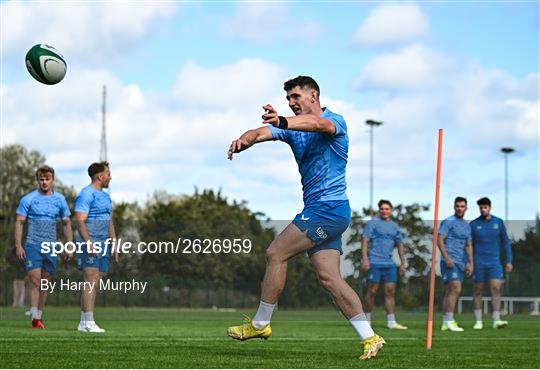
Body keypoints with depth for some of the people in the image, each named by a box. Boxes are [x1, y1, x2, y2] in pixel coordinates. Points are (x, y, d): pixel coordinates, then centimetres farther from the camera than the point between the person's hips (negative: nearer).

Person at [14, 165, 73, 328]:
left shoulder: (60, 200, 8)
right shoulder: (28, 199, -1)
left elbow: (66, 223, 14)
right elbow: (19, 222, -1)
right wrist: (18, 246, -9)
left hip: (51, 247, 3)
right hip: (33, 246, -3)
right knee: (35, 281, -13)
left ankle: (39, 317, 14)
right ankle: (34, 318, -15)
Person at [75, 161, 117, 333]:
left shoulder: (105, 197, 20)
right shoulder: (86, 195, -9)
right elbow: (80, 221, -16)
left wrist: (114, 244, 18)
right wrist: (89, 243, -24)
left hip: (103, 246, 9)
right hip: (90, 244, -9)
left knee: (96, 285, 7)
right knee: (91, 282, -13)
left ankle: (84, 322, 10)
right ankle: (88, 323, -15)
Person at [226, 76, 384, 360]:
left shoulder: (335, 121, -8)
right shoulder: (293, 127, 14)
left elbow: (317, 124, -33)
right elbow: (263, 132, -4)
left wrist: (284, 122, -52)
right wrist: (244, 140, -29)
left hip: (328, 207, -8)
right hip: (318, 211, 8)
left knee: (275, 253, -10)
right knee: (329, 277, 0)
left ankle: (260, 324, 1)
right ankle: (369, 337, -1)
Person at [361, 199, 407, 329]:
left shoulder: (395, 226, 16)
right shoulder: (373, 223, 1)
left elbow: (400, 245, 21)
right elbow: (365, 240, -5)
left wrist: (403, 263, 16)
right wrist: (364, 259, -15)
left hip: (389, 264, 5)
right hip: (374, 263, -5)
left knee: (390, 291, 0)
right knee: (372, 291, -1)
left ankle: (391, 322, -1)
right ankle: (367, 319, 9)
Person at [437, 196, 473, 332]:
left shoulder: (467, 226, 19)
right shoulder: (448, 222, -4)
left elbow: (468, 245, 23)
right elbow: (439, 239, -10)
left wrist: (470, 263, 13)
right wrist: (447, 258, -19)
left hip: (460, 263, 8)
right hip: (450, 262, -8)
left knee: (450, 291, 8)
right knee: (456, 289, -18)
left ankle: (445, 323, 10)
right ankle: (449, 321, -18)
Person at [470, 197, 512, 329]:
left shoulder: (498, 222, 4)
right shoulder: (473, 224, 1)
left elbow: (505, 242, 8)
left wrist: (509, 261, 4)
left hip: (494, 262, 0)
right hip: (478, 263, 0)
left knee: (496, 288, -13)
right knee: (478, 291, 3)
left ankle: (496, 320, -15)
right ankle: (478, 321, 11)